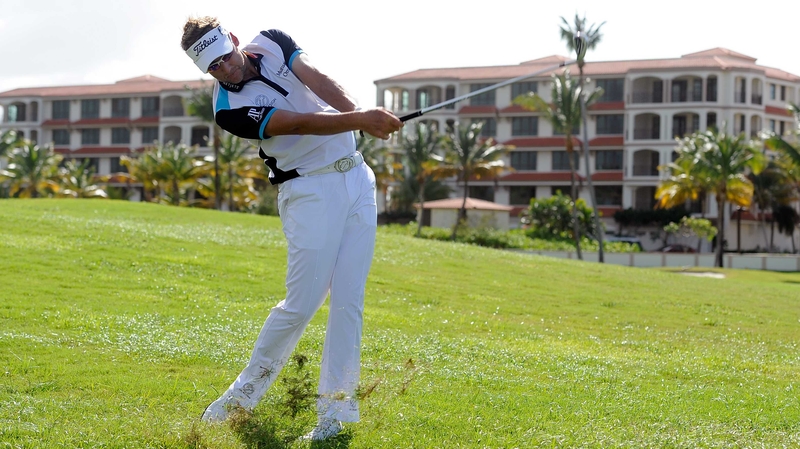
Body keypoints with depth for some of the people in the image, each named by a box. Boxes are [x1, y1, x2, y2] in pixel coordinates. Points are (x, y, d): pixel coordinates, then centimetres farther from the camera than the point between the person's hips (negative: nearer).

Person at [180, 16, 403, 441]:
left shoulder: (272, 43, 3)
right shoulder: (229, 108, -14)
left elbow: (321, 83, -12)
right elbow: (300, 124, -25)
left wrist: (363, 115, -28)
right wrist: (359, 120, -36)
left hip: (357, 179, 5)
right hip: (310, 191, -5)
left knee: (349, 301, -1)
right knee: (302, 303, -10)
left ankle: (335, 406, 3)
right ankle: (247, 389, 10)